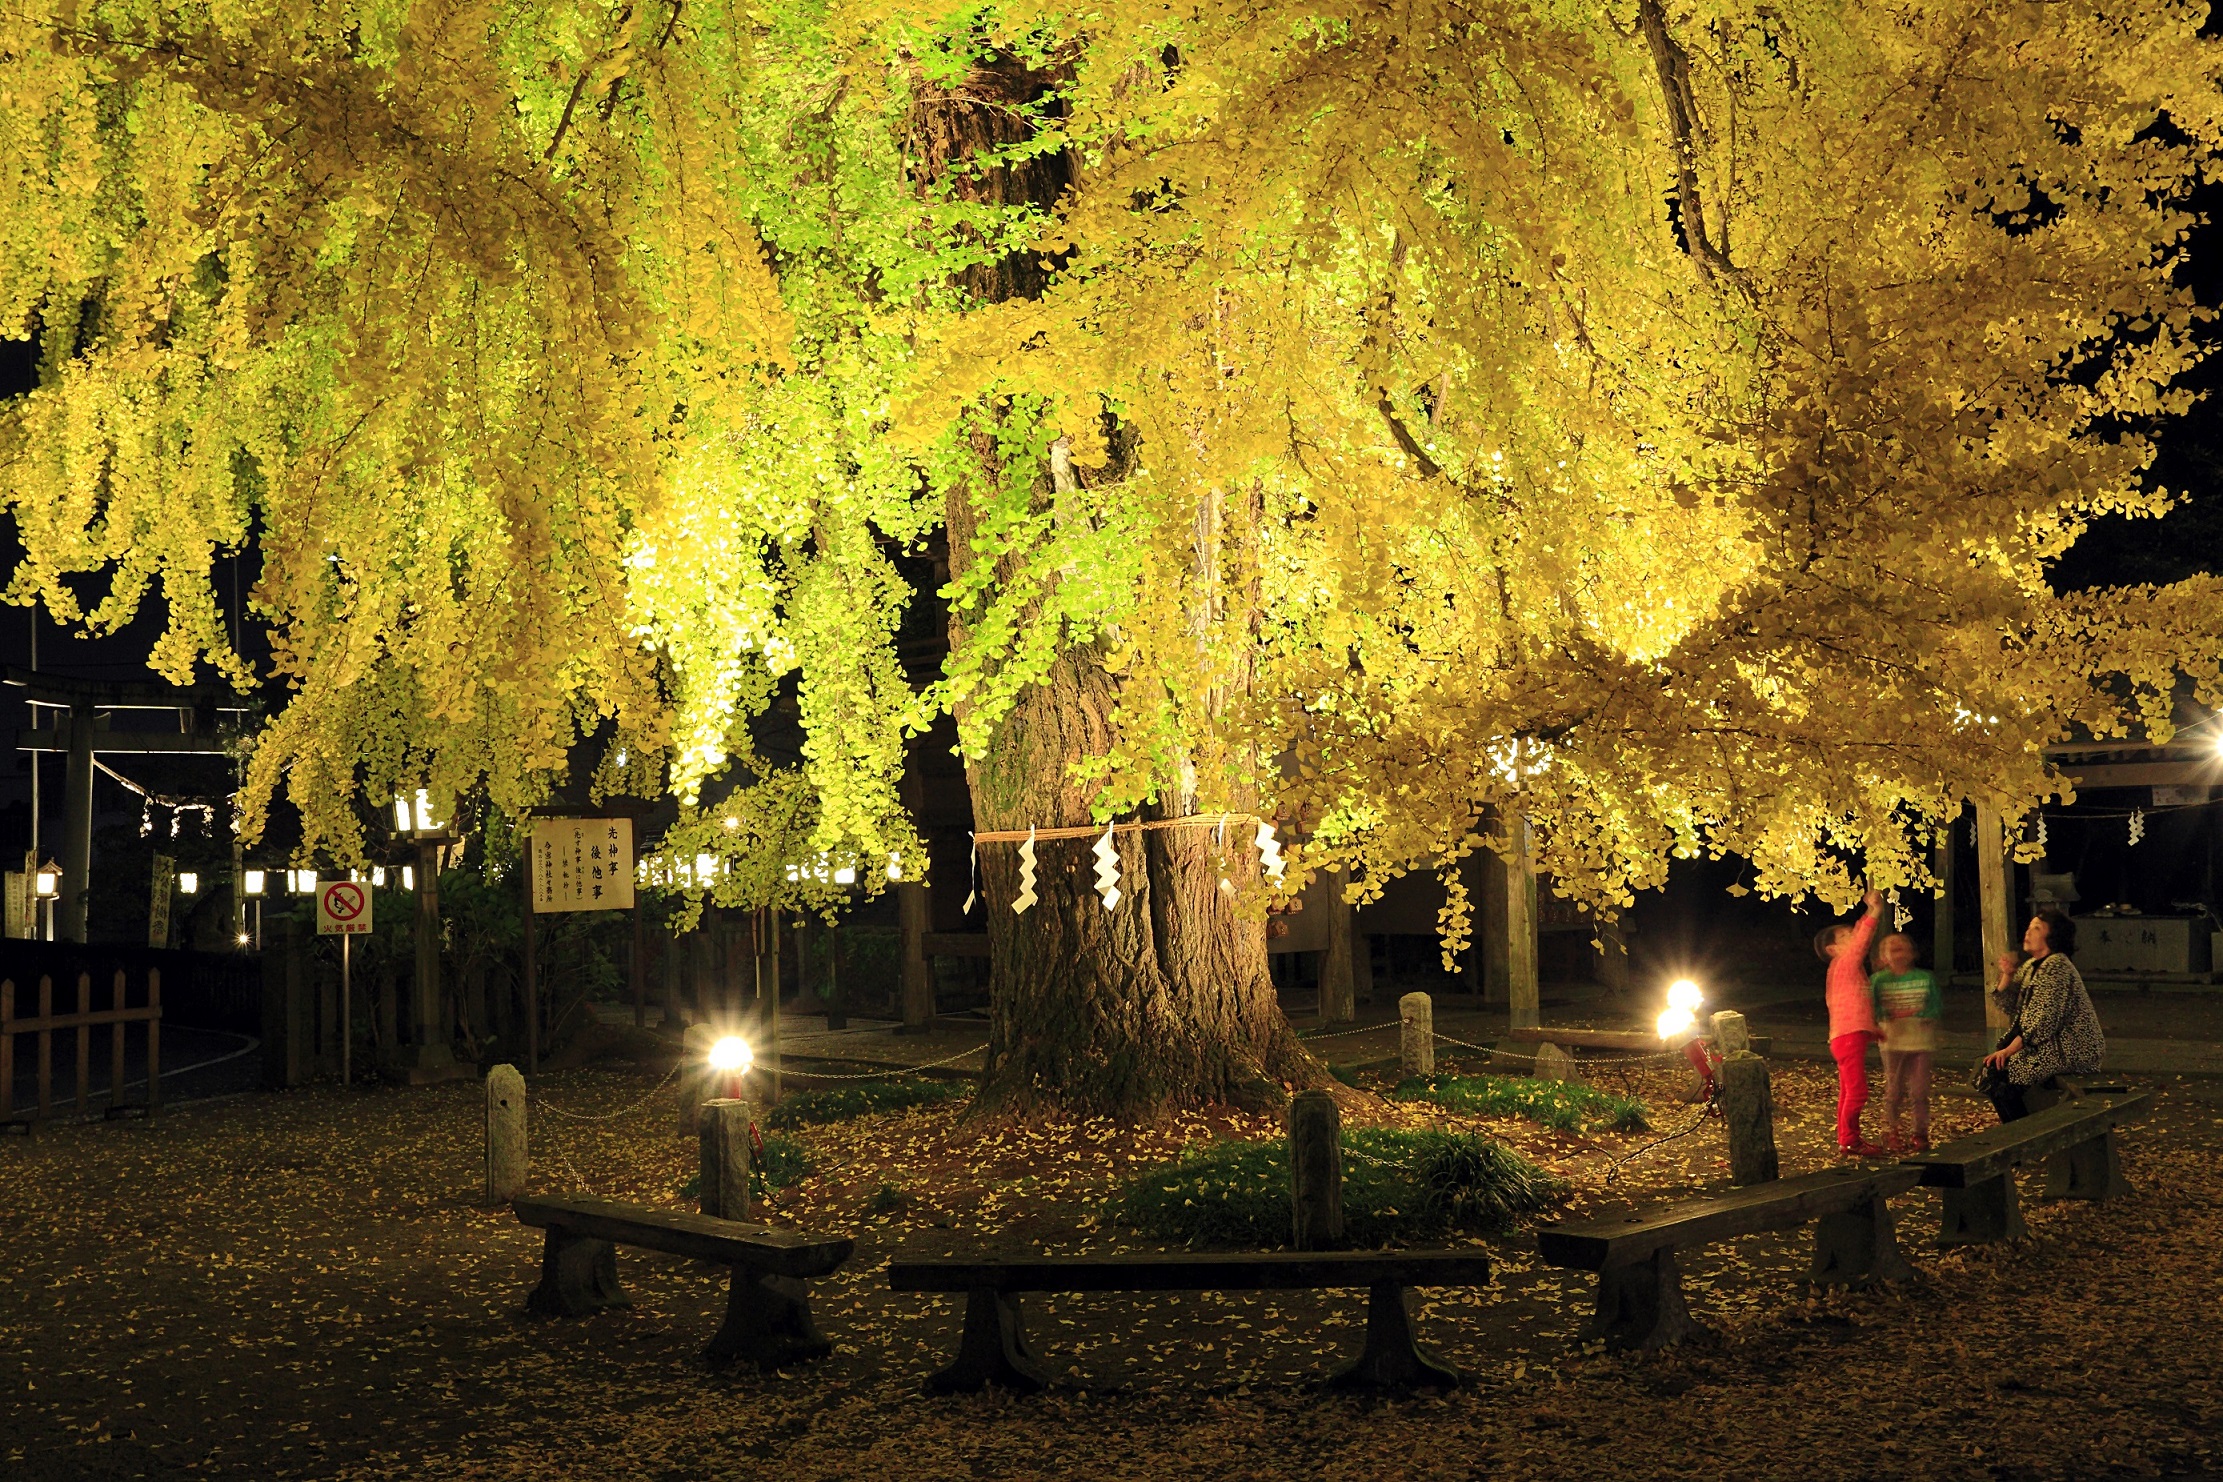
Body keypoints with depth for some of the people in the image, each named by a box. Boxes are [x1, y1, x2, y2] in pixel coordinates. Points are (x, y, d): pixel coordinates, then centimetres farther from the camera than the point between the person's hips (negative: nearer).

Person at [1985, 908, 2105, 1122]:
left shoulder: (2056, 967, -16)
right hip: (2050, 1045, 10)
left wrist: (2009, 1050, -21)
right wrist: (2007, 975, -3)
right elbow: (2008, 1004, 13)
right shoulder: (2030, 967, 14)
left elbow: (2044, 1020, -22)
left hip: (2070, 1050, -10)